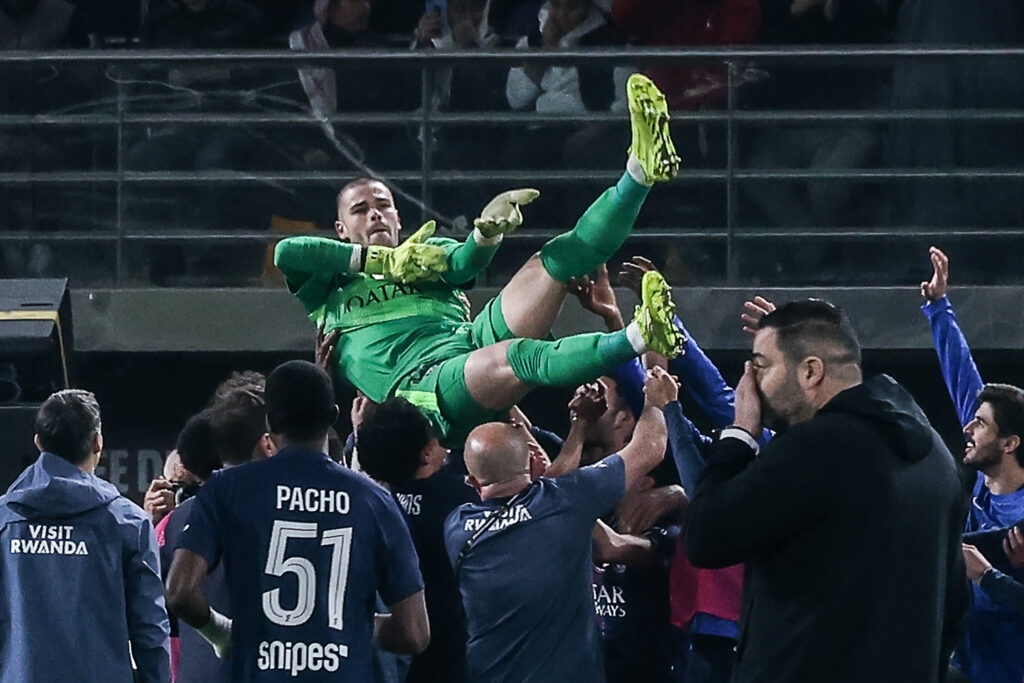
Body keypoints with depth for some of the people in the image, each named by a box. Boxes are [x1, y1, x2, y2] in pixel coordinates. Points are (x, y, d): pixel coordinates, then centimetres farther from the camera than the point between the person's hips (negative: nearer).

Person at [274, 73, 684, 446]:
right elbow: (287, 252, 2)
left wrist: (488, 231, -19)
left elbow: (467, 262, 8)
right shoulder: (329, 291, 25)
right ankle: (636, 337, -59)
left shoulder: (430, 255, 34)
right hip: (422, 382, -5)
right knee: (517, 357, -36)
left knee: (554, 262, -10)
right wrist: (385, 261, 5)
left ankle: (642, 168, -31)